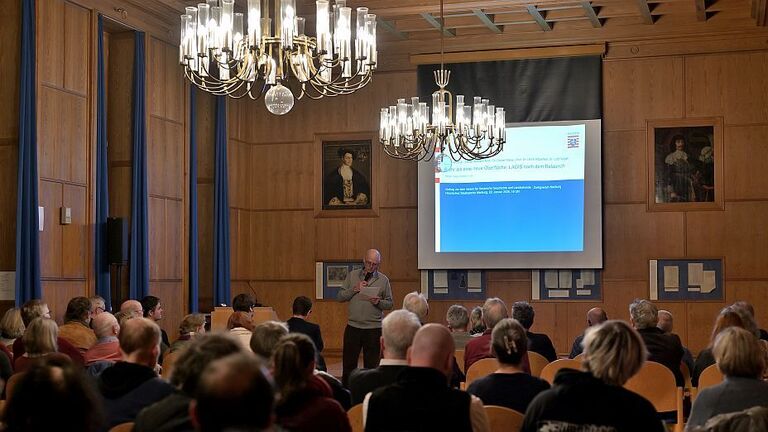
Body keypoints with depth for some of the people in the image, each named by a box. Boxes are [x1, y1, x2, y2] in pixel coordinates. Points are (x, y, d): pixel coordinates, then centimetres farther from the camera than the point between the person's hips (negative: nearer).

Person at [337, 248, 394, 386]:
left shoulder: (383, 280, 3)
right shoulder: (352, 275, 6)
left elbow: (389, 304, 4)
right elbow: (339, 297, 3)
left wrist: (378, 302, -16)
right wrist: (354, 289, -12)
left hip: (374, 328, -1)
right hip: (353, 326, 1)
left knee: (371, 365, 5)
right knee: (348, 363, 6)